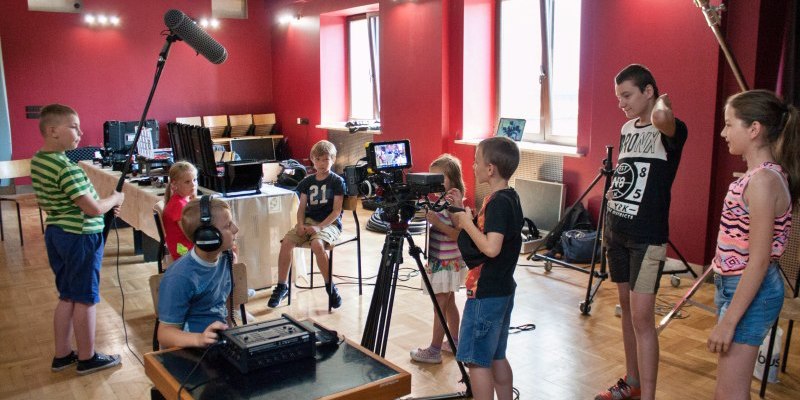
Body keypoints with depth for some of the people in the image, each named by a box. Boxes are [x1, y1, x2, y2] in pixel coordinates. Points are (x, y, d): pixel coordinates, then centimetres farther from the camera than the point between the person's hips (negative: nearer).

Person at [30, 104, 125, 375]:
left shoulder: (37, 161, 5)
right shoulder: (67, 168, -25)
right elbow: (94, 209, -24)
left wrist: (103, 204, 12)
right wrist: (114, 199, -3)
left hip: (55, 233, 9)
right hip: (80, 237, -9)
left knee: (67, 296, 19)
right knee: (86, 299, 5)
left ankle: (62, 354, 29)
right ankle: (87, 359, 17)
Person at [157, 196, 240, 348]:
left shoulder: (224, 257, 1)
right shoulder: (180, 278, -19)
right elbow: (165, 333, -16)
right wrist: (200, 339, -32)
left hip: (221, 339, 7)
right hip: (191, 347, -7)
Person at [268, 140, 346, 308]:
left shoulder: (337, 181, -2)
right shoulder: (307, 181, 12)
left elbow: (337, 210, -9)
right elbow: (302, 207, 12)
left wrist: (319, 227, -19)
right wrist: (300, 224, -8)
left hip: (330, 223, -5)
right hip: (309, 221, 5)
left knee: (317, 245, -35)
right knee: (286, 242, -20)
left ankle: (330, 286, -14)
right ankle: (282, 285, -4)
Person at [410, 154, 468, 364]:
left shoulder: (453, 202, -19)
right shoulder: (440, 199, 7)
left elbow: (459, 234, -23)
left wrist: (437, 222, -29)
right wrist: (430, 217, 0)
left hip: (447, 264, -9)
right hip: (442, 262, 9)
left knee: (440, 306, -3)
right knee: (449, 303, 18)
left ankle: (434, 351, 5)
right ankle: (454, 342, 30)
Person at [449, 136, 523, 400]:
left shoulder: (498, 202, -20)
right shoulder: (509, 198, 9)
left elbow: (491, 248, -30)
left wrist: (467, 223, -18)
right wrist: (461, 213, 8)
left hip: (485, 294, -10)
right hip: (502, 289, 10)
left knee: (476, 359, 0)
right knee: (496, 357, 18)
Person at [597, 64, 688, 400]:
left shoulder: (671, 131, -13)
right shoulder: (626, 129, 11)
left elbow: (661, 117, -39)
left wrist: (663, 101, -16)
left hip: (647, 237, -8)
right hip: (617, 232, 8)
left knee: (642, 317, -9)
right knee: (627, 308, 15)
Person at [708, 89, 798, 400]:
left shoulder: (763, 180, -22)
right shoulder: (762, 174, 8)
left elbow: (759, 259, -23)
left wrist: (728, 320, -22)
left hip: (749, 293, -10)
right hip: (735, 284, 10)